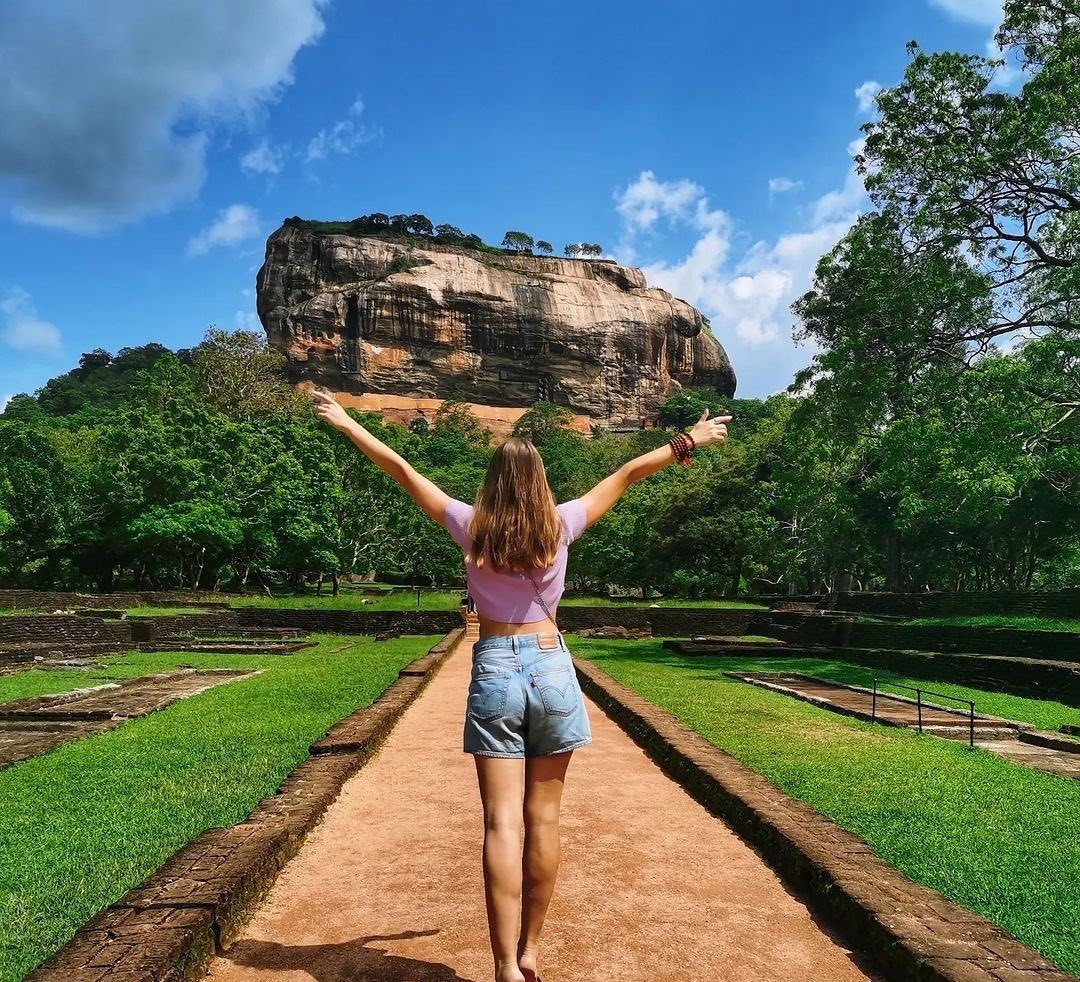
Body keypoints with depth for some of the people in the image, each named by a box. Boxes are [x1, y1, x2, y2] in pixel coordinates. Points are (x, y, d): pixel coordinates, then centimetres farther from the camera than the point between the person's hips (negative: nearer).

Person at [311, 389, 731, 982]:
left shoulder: (473, 527, -4)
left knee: (502, 823, 0)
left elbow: (402, 470, 2)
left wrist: (346, 423, 12)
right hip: (551, 667, 1)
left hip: (494, 670, -1)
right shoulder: (559, 525, -3)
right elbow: (626, 475, 6)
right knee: (543, 818, 11)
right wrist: (689, 441, 16)